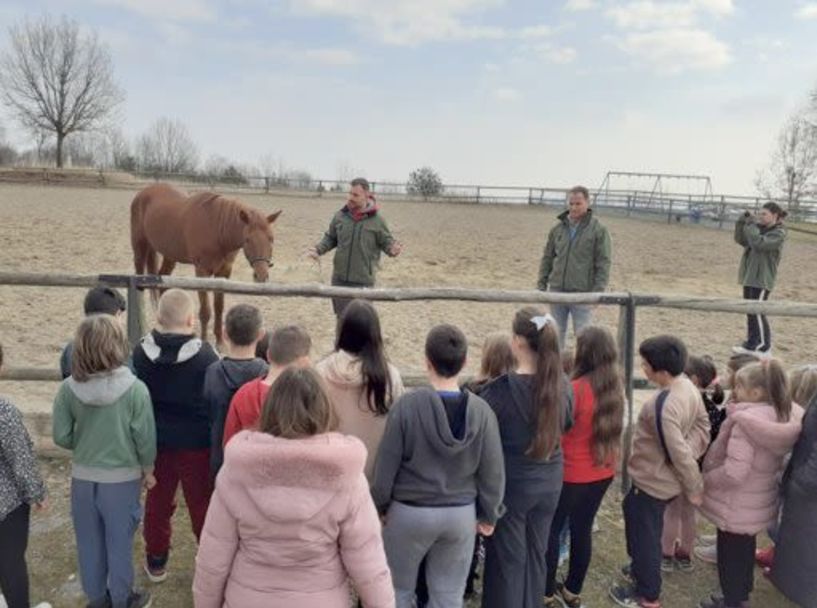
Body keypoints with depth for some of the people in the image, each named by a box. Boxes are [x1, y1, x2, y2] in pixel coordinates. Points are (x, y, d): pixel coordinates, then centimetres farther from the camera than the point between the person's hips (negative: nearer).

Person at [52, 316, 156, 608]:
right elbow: (145, 438, -14)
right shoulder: (135, 389, -21)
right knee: (119, 542, 15)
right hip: (122, 477, -3)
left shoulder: (68, 388, -14)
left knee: (89, 541, 21)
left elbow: (61, 436, -6)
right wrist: (148, 470, 3)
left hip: (82, 477, 3)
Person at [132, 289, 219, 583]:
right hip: (196, 443, -3)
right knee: (202, 503, 12)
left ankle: (156, 561, 35)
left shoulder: (141, 352, -11)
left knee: (158, 501, 21)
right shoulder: (204, 356, -22)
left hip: (155, 440, 3)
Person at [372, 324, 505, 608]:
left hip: (409, 513, -2)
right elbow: (492, 472, -4)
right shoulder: (481, 410, -11)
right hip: (461, 514, 2)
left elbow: (386, 466, -12)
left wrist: (379, 506, 5)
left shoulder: (407, 405, -20)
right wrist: (489, 514, 11)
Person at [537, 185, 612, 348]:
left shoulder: (598, 230, -4)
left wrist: (597, 292, -12)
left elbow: (604, 263, -6)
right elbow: (547, 258, 13)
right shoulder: (558, 228, 7)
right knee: (556, 333, 12)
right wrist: (542, 284, 7)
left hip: (582, 293, -4)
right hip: (557, 291, 4)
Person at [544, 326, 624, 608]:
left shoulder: (576, 389, -23)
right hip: (602, 472, 6)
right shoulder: (615, 386, -3)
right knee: (583, 529, 19)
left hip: (572, 474, -6)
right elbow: (606, 427, 9)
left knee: (551, 531, 11)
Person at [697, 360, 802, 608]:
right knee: (745, 549, 27)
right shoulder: (785, 417, -5)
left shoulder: (747, 422, -31)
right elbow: (772, 459, 8)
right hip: (759, 503, 8)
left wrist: (705, 479, -17)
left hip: (736, 506, -8)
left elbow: (734, 473, -32)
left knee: (730, 554, 12)